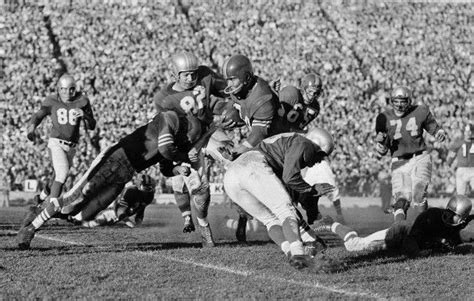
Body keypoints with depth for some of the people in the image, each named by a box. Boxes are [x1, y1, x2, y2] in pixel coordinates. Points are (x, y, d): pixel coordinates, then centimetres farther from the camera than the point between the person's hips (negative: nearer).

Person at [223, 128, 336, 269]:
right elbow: (290, 178, -4)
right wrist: (313, 189, 9)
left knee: (271, 220, 10)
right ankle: (298, 253, -29)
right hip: (253, 169, -8)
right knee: (286, 211, -9)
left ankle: (291, 253, -12)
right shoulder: (303, 144, 8)